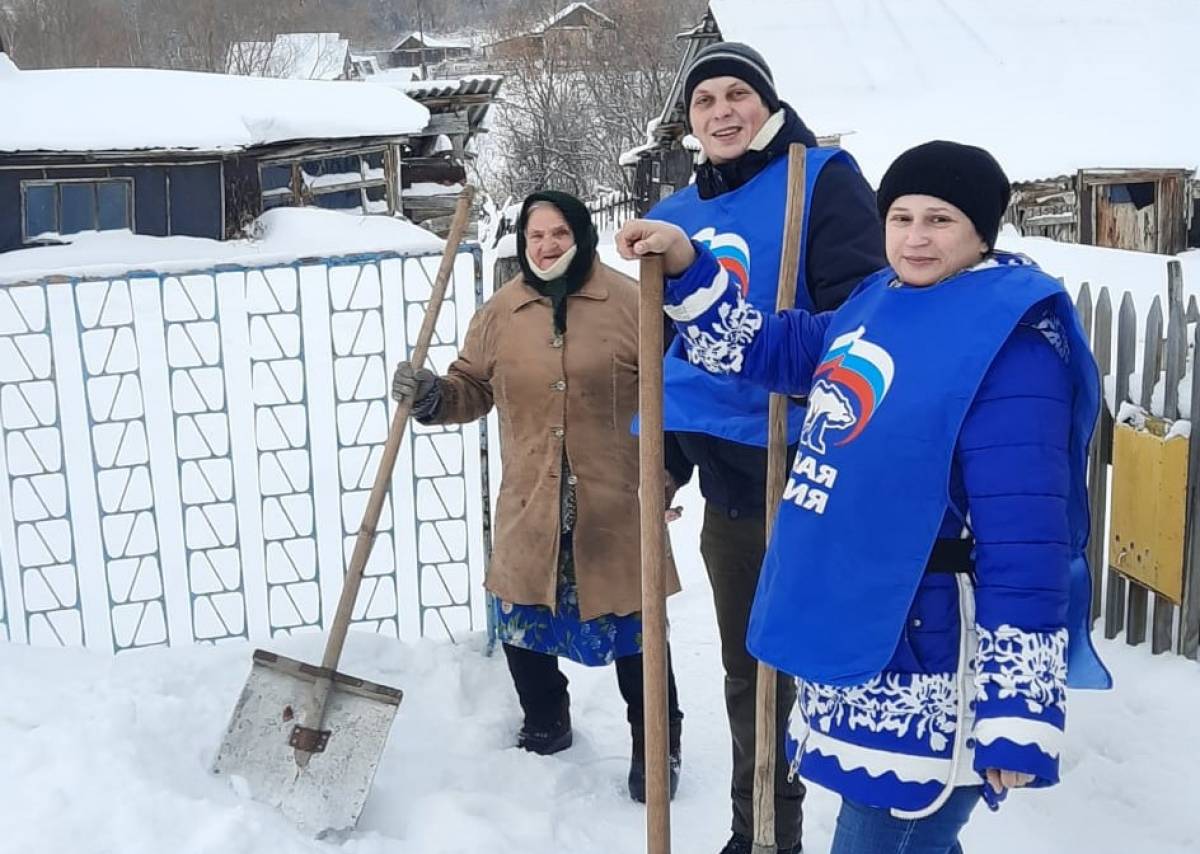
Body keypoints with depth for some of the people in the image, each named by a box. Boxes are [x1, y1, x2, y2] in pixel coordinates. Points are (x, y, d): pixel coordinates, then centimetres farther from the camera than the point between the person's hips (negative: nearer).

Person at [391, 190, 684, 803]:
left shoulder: (627, 302, -6)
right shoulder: (501, 312, 4)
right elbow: (471, 388, 12)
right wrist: (431, 395, -9)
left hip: (615, 506, -3)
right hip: (531, 507, 3)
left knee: (634, 631, 7)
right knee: (522, 626, 12)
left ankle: (656, 745, 29)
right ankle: (545, 726, 39)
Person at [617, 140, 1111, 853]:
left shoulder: (1009, 336, -17)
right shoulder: (879, 305, 10)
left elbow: (1023, 537, -22)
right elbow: (775, 348, 27)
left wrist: (1016, 713, -25)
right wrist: (687, 266, 16)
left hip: (922, 664, -9)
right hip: (849, 637, 9)